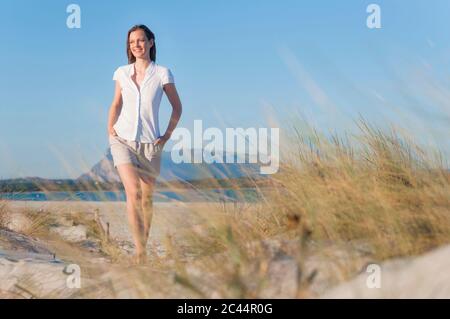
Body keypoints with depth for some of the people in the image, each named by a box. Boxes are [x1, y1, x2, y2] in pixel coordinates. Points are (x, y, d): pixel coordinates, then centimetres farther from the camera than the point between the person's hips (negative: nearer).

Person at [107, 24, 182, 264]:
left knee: (146, 198, 7)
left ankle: (143, 248, 22)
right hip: (123, 140, 0)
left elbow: (177, 107, 8)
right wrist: (110, 128, 4)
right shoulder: (122, 73, 6)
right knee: (133, 192, -18)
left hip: (150, 143, 0)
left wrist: (166, 136, 1)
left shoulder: (162, 74, 0)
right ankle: (140, 252, -22)